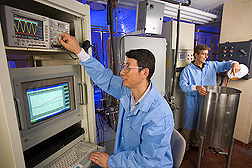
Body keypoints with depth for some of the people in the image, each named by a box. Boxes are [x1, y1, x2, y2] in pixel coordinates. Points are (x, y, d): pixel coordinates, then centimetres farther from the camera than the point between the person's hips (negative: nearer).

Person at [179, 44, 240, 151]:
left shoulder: (212, 65, 8)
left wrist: (234, 63, -10)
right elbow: (183, 85, -17)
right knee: (188, 126, 4)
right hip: (192, 103, -4)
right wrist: (196, 87, -32)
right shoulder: (187, 70, -9)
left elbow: (225, 64, 13)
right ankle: (184, 147, 23)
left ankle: (195, 144, 41)